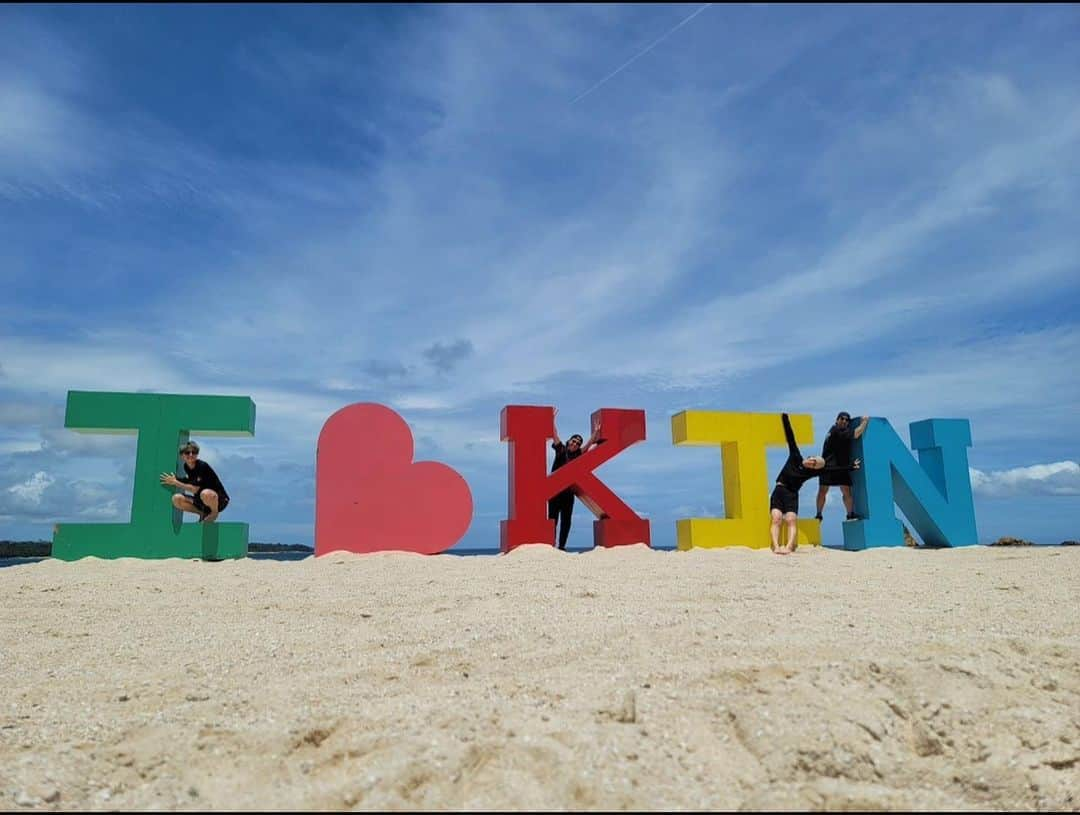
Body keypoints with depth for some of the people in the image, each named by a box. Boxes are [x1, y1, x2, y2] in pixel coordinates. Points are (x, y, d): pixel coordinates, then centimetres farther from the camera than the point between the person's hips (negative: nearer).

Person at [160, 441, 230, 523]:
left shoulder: (203, 466, -21)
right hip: (202, 500, 7)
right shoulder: (186, 466, 0)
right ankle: (204, 514, 5)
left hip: (219, 499, -7)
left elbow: (196, 489, -22)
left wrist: (175, 482, -15)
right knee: (176, 499, -13)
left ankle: (214, 513, -7)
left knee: (206, 494, -40)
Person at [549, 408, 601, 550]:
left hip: (569, 492, 4)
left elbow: (589, 445, 6)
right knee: (553, 519, -5)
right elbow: (555, 434, -3)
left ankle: (562, 546, 12)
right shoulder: (560, 450, 4)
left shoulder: (577, 454, 11)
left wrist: (595, 433, -1)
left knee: (566, 521, 5)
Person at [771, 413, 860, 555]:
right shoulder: (795, 457, 3)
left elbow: (833, 470, 3)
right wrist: (784, 417, 8)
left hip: (792, 495, 0)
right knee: (776, 518, -19)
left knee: (791, 519, -20)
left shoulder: (812, 472, 3)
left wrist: (850, 467, 1)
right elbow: (790, 437, 3)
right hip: (778, 491, 0)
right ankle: (776, 546, -30)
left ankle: (788, 547, -33)